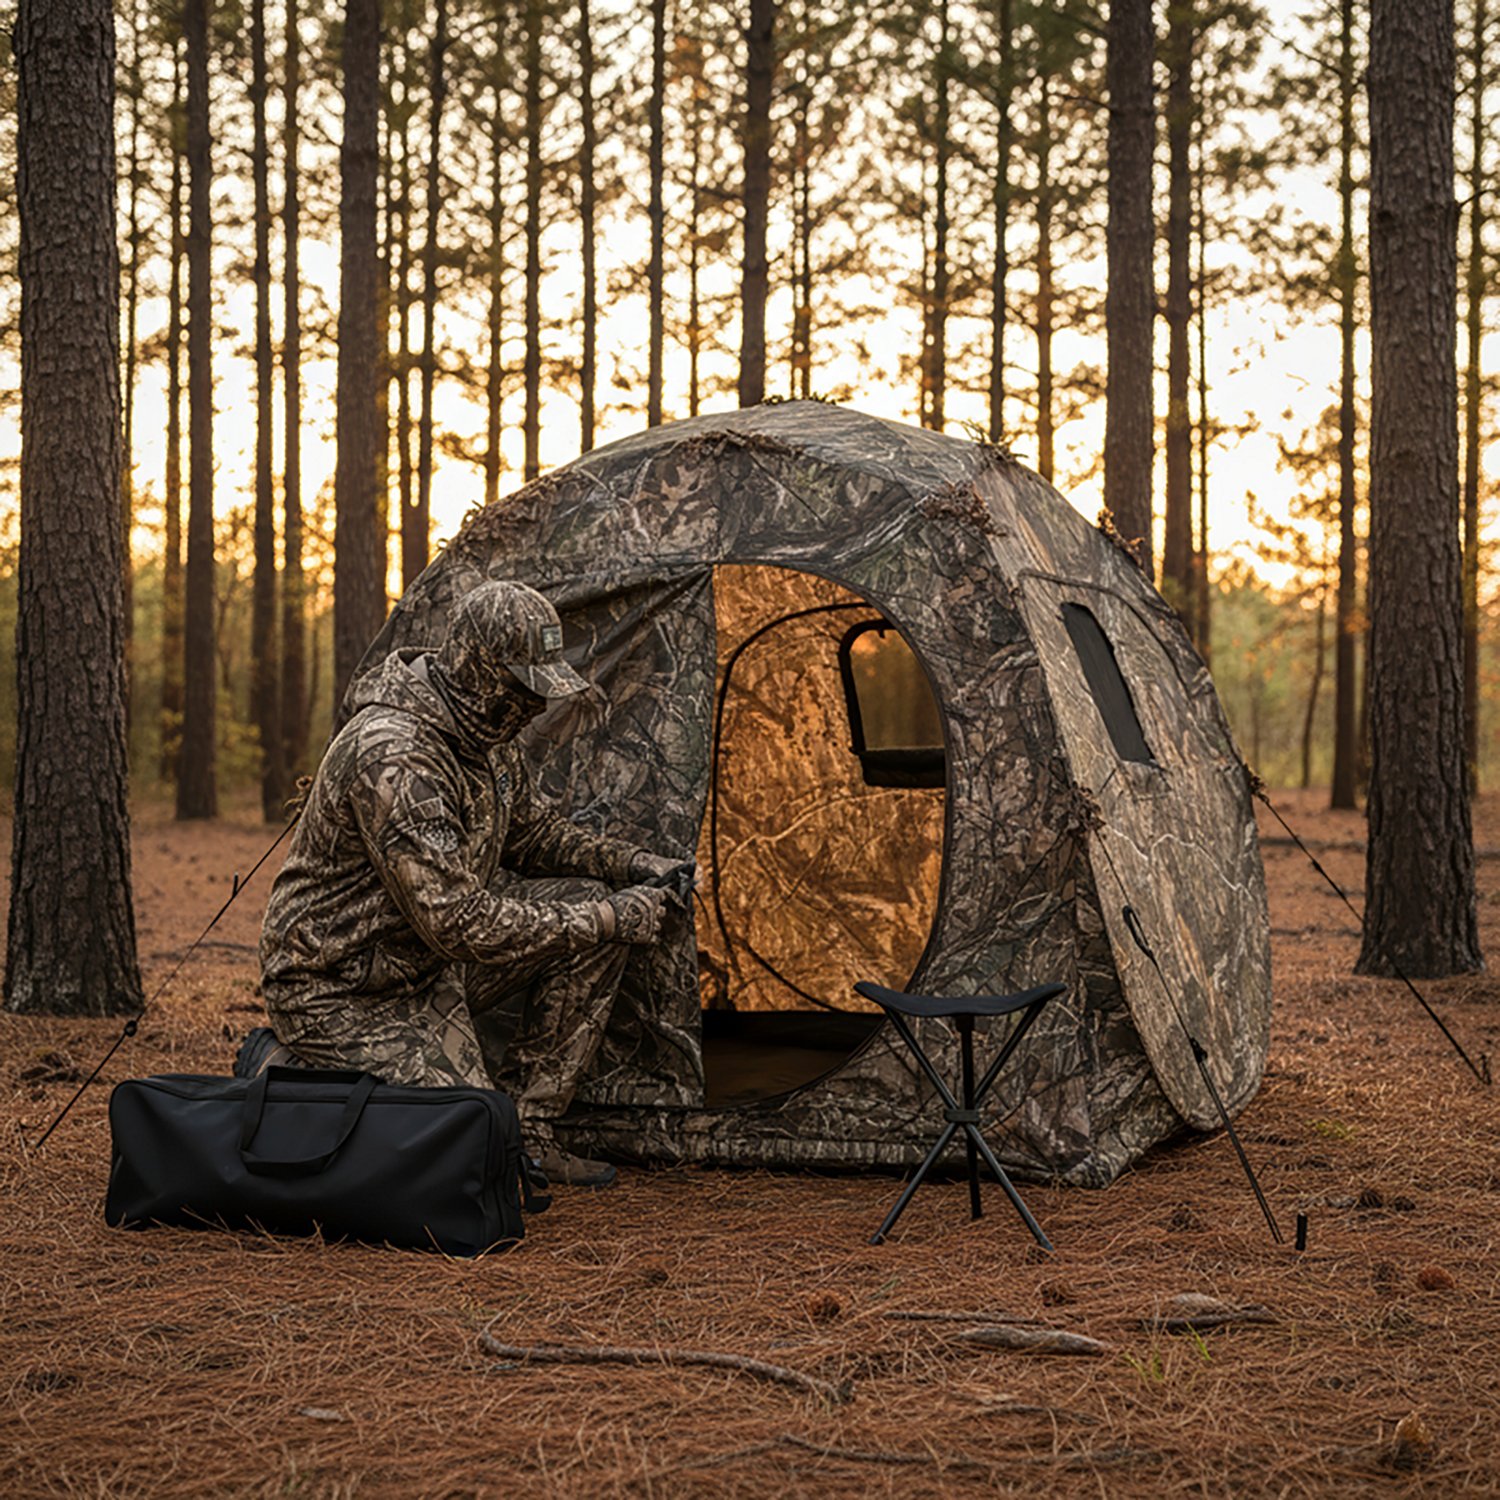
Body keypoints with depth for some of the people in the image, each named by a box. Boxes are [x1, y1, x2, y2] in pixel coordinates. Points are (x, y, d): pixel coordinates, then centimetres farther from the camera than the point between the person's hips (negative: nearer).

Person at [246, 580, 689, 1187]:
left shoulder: (487, 728, 0)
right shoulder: (393, 756, -31)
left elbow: (533, 830, 17)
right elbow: (458, 924, -32)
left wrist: (634, 865, 0)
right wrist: (610, 919, -25)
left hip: (428, 963, 9)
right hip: (340, 990, -9)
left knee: (592, 905, -3)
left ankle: (529, 1132, 5)